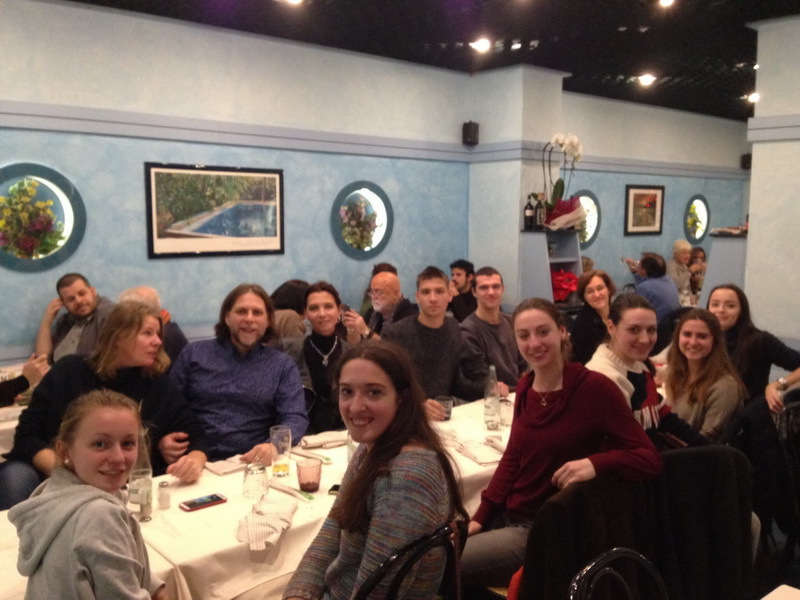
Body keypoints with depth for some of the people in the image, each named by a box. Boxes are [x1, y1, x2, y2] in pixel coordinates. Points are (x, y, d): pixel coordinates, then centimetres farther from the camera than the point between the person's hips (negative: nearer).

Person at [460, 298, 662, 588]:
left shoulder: (594, 387, -17)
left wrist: (595, 463, -36)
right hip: (508, 516, 6)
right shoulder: (525, 385, 3)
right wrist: (480, 516, 2)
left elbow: (650, 459, -18)